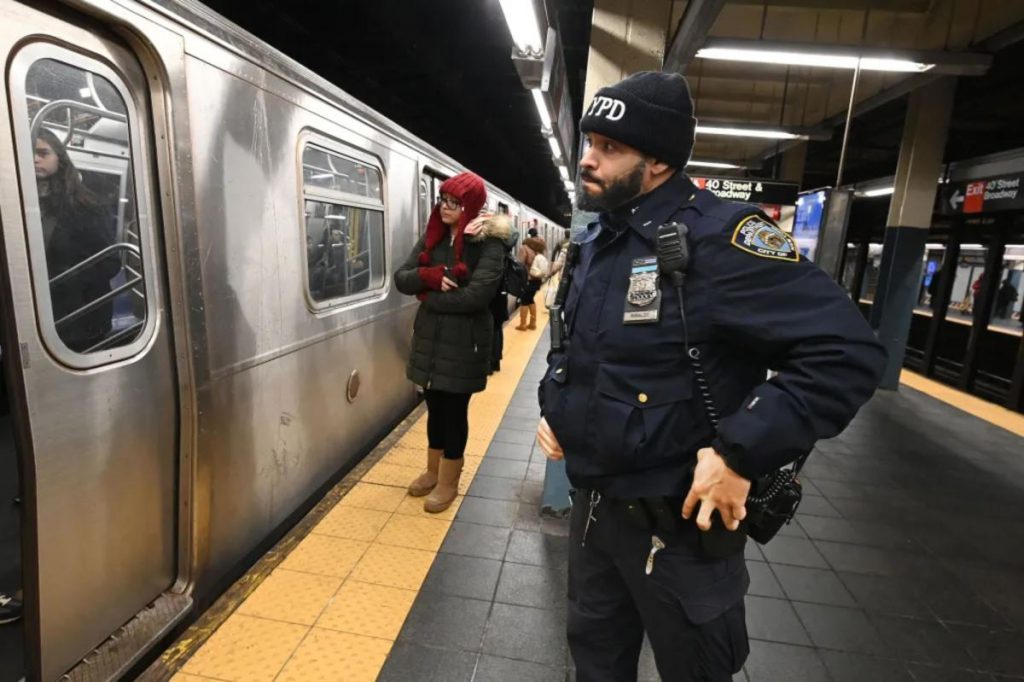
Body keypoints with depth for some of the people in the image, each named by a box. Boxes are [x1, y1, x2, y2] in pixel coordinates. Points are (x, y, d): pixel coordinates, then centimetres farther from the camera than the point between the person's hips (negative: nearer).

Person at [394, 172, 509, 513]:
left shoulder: (489, 244, -12)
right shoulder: (432, 237, 7)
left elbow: (476, 295, -23)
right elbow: (401, 278, 2)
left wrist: (427, 296, -11)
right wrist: (429, 276, -19)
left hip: (464, 342, -5)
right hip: (429, 337, 6)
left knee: (454, 410, 7)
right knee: (435, 406, 17)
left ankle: (449, 481, 26)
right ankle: (433, 470, 36)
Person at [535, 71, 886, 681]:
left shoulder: (718, 238, -21)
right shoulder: (597, 242, 6)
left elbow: (848, 352, -24)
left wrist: (740, 452, -28)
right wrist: (553, 403, 6)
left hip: (680, 522, -7)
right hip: (592, 503, 8)